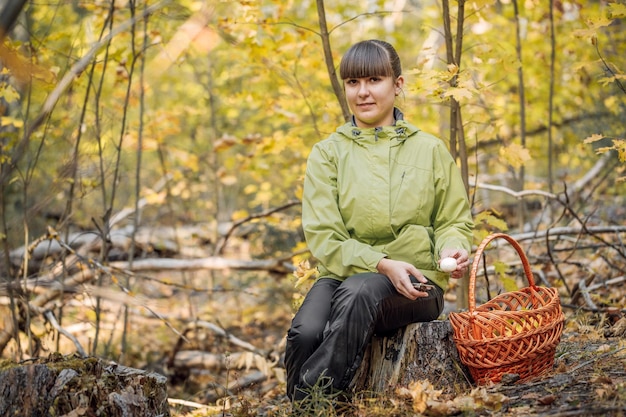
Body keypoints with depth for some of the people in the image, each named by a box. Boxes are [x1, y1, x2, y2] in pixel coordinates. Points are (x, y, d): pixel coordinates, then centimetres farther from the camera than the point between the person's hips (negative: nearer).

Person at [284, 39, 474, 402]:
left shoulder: (430, 150, 10)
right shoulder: (327, 153, 7)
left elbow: (455, 222, 13)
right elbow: (324, 237, -2)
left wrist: (453, 249, -12)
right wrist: (381, 263, -17)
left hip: (414, 283, 0)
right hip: (345, 274, 1)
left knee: (359, 292, -36)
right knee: (305, 331, -34)